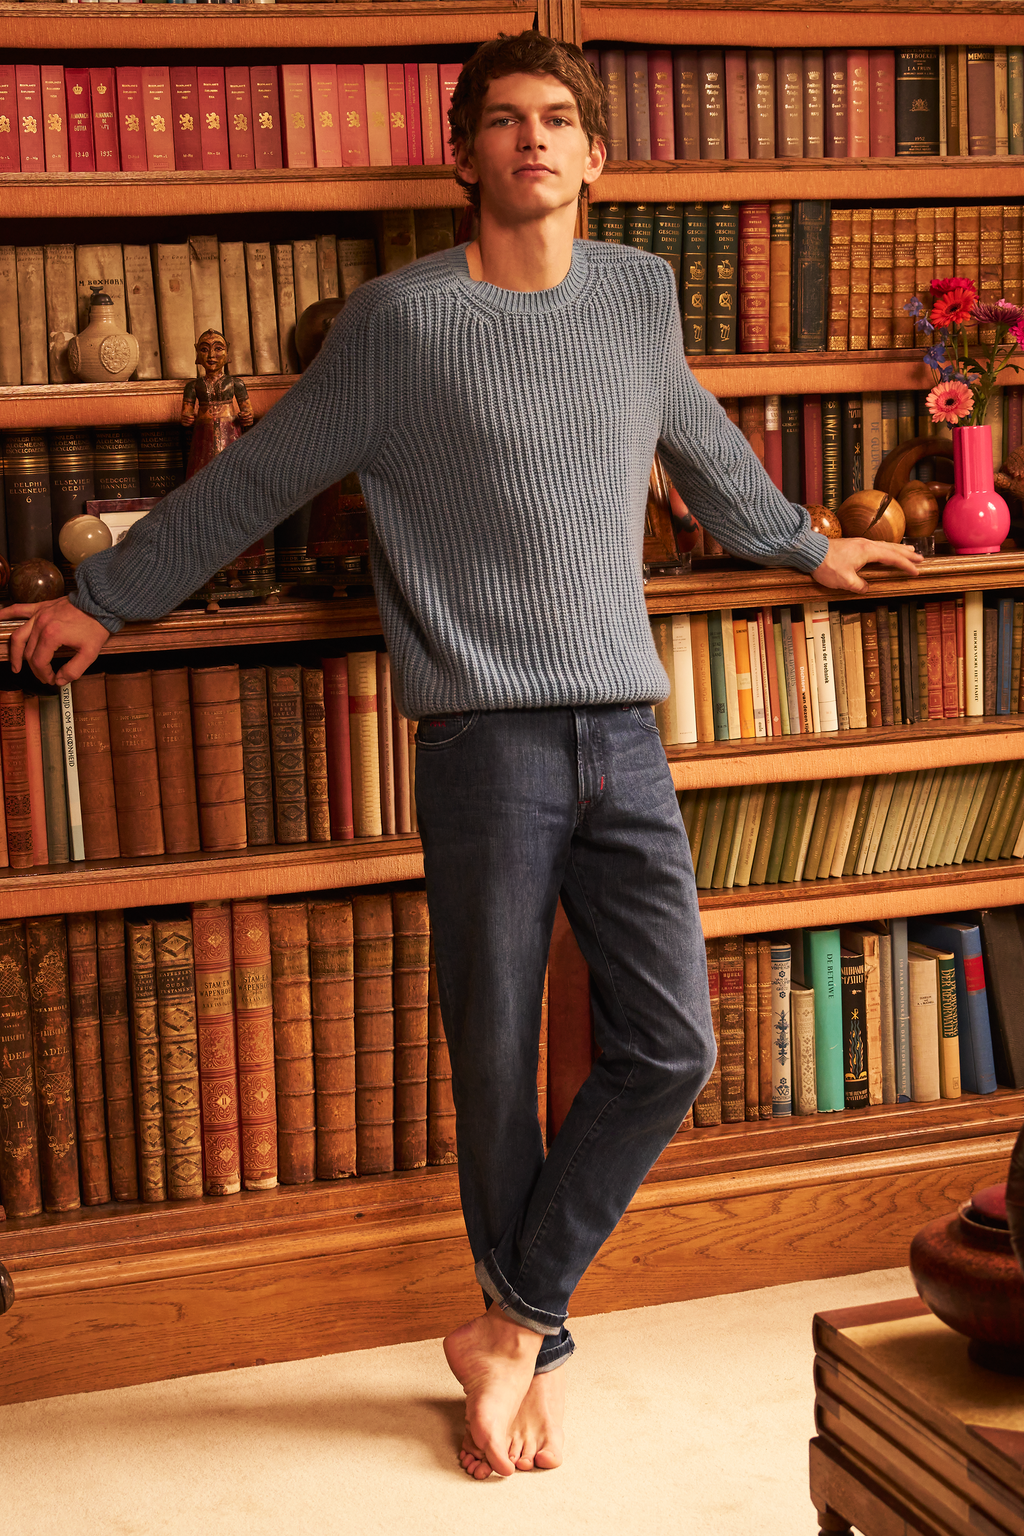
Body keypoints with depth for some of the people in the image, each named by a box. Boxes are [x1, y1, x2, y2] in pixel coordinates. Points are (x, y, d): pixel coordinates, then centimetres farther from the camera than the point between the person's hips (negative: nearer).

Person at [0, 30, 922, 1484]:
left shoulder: (641, 293, 13)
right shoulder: (400, 318, 0)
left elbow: (699, 439, 32)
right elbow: (250, 481, 8)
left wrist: (801, 542, 46)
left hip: (626, 737, 4)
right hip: (487, 742, -4)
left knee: (670, 1045, -2)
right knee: (497, 1062, 2)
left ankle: (509, 1328, 13)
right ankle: (534, 1350, 20)